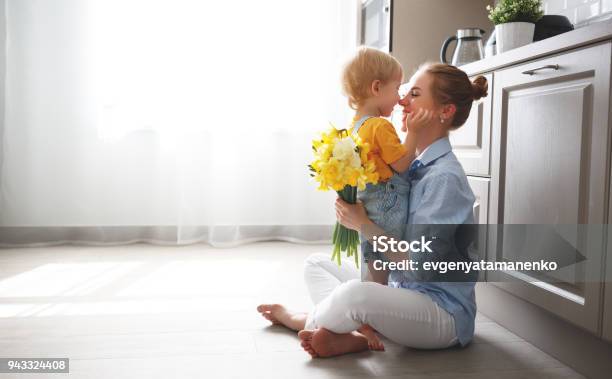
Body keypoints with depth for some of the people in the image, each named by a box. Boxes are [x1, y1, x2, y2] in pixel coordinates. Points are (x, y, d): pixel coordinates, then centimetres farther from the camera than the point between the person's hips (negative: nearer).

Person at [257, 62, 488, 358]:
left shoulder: (445, 177, -20)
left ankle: (305, 320, -1)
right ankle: (346, 338, -13)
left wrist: (363, 224, -22)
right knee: (316, 263, 11)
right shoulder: (413, 166, 7)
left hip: (445, 313, -9)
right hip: (401, 289, 9)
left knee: (355, 293, -35)